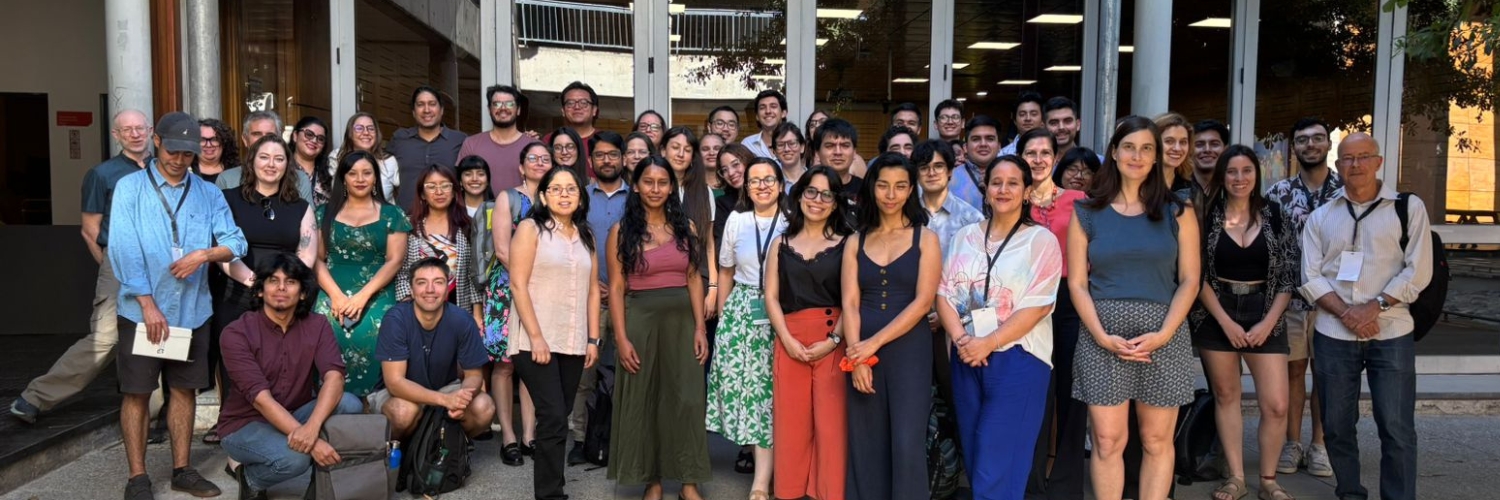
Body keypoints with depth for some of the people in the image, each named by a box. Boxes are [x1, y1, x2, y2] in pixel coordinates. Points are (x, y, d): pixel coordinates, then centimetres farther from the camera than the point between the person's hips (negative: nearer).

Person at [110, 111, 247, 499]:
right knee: (137, 393, 4)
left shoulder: (209, 194, 7)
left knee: (185, 390, 10)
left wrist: (205, 254, -19)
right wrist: (148, 304, -16)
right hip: (141, 310, -3)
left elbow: (236, 243, 2)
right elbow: (123, 249, -11)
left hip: (193, 310, 3)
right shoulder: (130, 187, -2)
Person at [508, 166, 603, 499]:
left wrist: (593, 339, 7)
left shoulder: (585, 236, 14)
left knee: (560, 417, 8)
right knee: (553, 418, -11)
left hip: (573, 343, 5)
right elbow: (518, 285, -8)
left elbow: (593, 290, 14)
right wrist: (536, 337, -15)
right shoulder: (531, 228, -1)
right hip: (536, 341, -5)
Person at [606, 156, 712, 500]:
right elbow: (616, 289, -4)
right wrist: (621, 338, -11)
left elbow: (694, 280, 7)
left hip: (682, 319, 2)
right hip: (641, 319, -2)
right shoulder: (622, 231, -1)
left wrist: (700, 328, -2)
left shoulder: (685, 227, 7)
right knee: (643, 399, 5)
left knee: (686, 398, 1)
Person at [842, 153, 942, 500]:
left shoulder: (925, 239, 2)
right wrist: (857, 357, -12)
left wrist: (874, 344, -14)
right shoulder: (856, 242, 10)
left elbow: (922, 302, -7)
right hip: (863, 351, 3)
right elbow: (850, 303, 1)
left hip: (909, 350, -2)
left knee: (906, 443, -4)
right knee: (866, 443, 7)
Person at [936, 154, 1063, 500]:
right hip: (966, 358, 5)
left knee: (998, 465, -4)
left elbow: (1037, 305, -11)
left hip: (1017, 358, -4)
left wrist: (987, 343, -17)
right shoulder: (965, 236, 10)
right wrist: (960, 338, -12)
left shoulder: (1040, 239, -3)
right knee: (974, 458, 12)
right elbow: (944, 292, 5)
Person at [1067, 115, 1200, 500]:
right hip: (1102, 335, 0)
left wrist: (1162, 334, -12)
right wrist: (1103, 336, -11)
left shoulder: (1177, 213, 7)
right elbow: (1077, 283, 2)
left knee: (1156, 441, 5)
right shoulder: (1086, 212, 6)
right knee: (1107, 440, 0)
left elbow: (1189, 280, 2)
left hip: (1163, 334, 1)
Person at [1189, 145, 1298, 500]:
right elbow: (1197, 275, -4)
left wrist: (1268, 322, -7)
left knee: (1276, 405, -4)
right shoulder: (1208, 215, -1)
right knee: (1225, 396, 6)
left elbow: (1288, 276, 2)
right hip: (1217, 316, 0)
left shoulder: (1274, 215, 3)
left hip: (1264, 316, 1)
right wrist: (1226, 321, -10)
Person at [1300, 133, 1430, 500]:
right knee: (1337, 425, 8)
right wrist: (1346, 312, -12)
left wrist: (1375, 306, -14)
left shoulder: (1409, 207, 3)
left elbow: (1418, 271, -4)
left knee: (1397, 428, -2)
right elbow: (1311, 277, 3)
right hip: (1334, 335, 2)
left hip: (1391, 334, -2)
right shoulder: (1320, 217, 9)